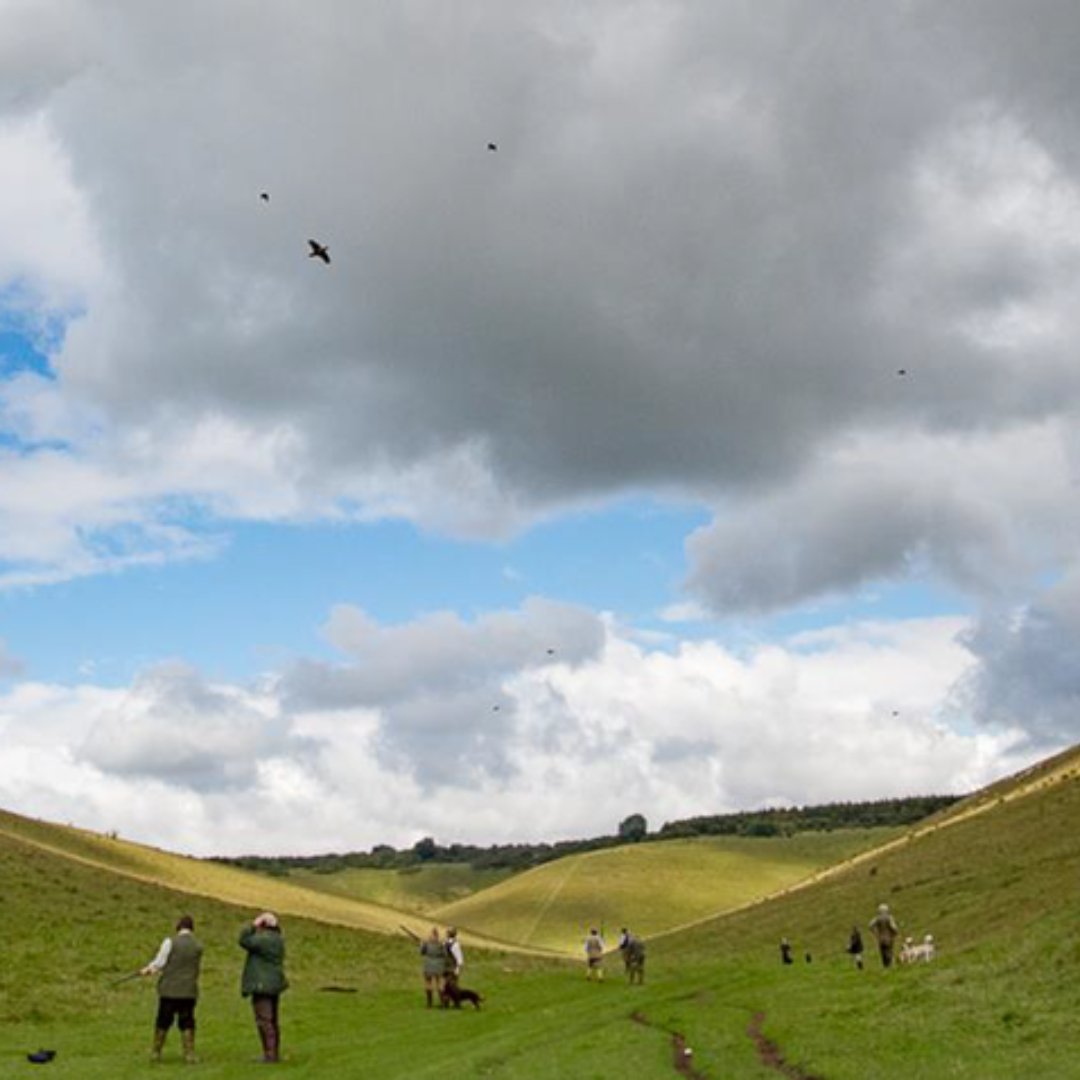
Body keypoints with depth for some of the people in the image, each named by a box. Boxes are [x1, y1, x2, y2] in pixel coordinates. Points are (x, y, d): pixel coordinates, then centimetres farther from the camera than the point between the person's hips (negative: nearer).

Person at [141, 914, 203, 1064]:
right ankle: (189, 1053, 3)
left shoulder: (171, 942, -8)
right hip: (189, 990, 2)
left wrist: (148, 969, 17)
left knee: (163, 1022, 10)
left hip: (169, 989, -2)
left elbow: (159, 962, -6)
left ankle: (156, 1053, 18)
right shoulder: (198, 945, 4)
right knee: (187, 1023, 8)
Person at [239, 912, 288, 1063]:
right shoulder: (278, 939, 11)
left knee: (264, 1020, -7)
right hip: (274, 984, 10)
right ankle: (275, 1052, 20)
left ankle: (270, 1053, -9)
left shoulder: (263, 939, -18)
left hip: (262, 985, -10)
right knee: (272, 1020, 15)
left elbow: (244, 941, -16)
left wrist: (253, 926, -10)